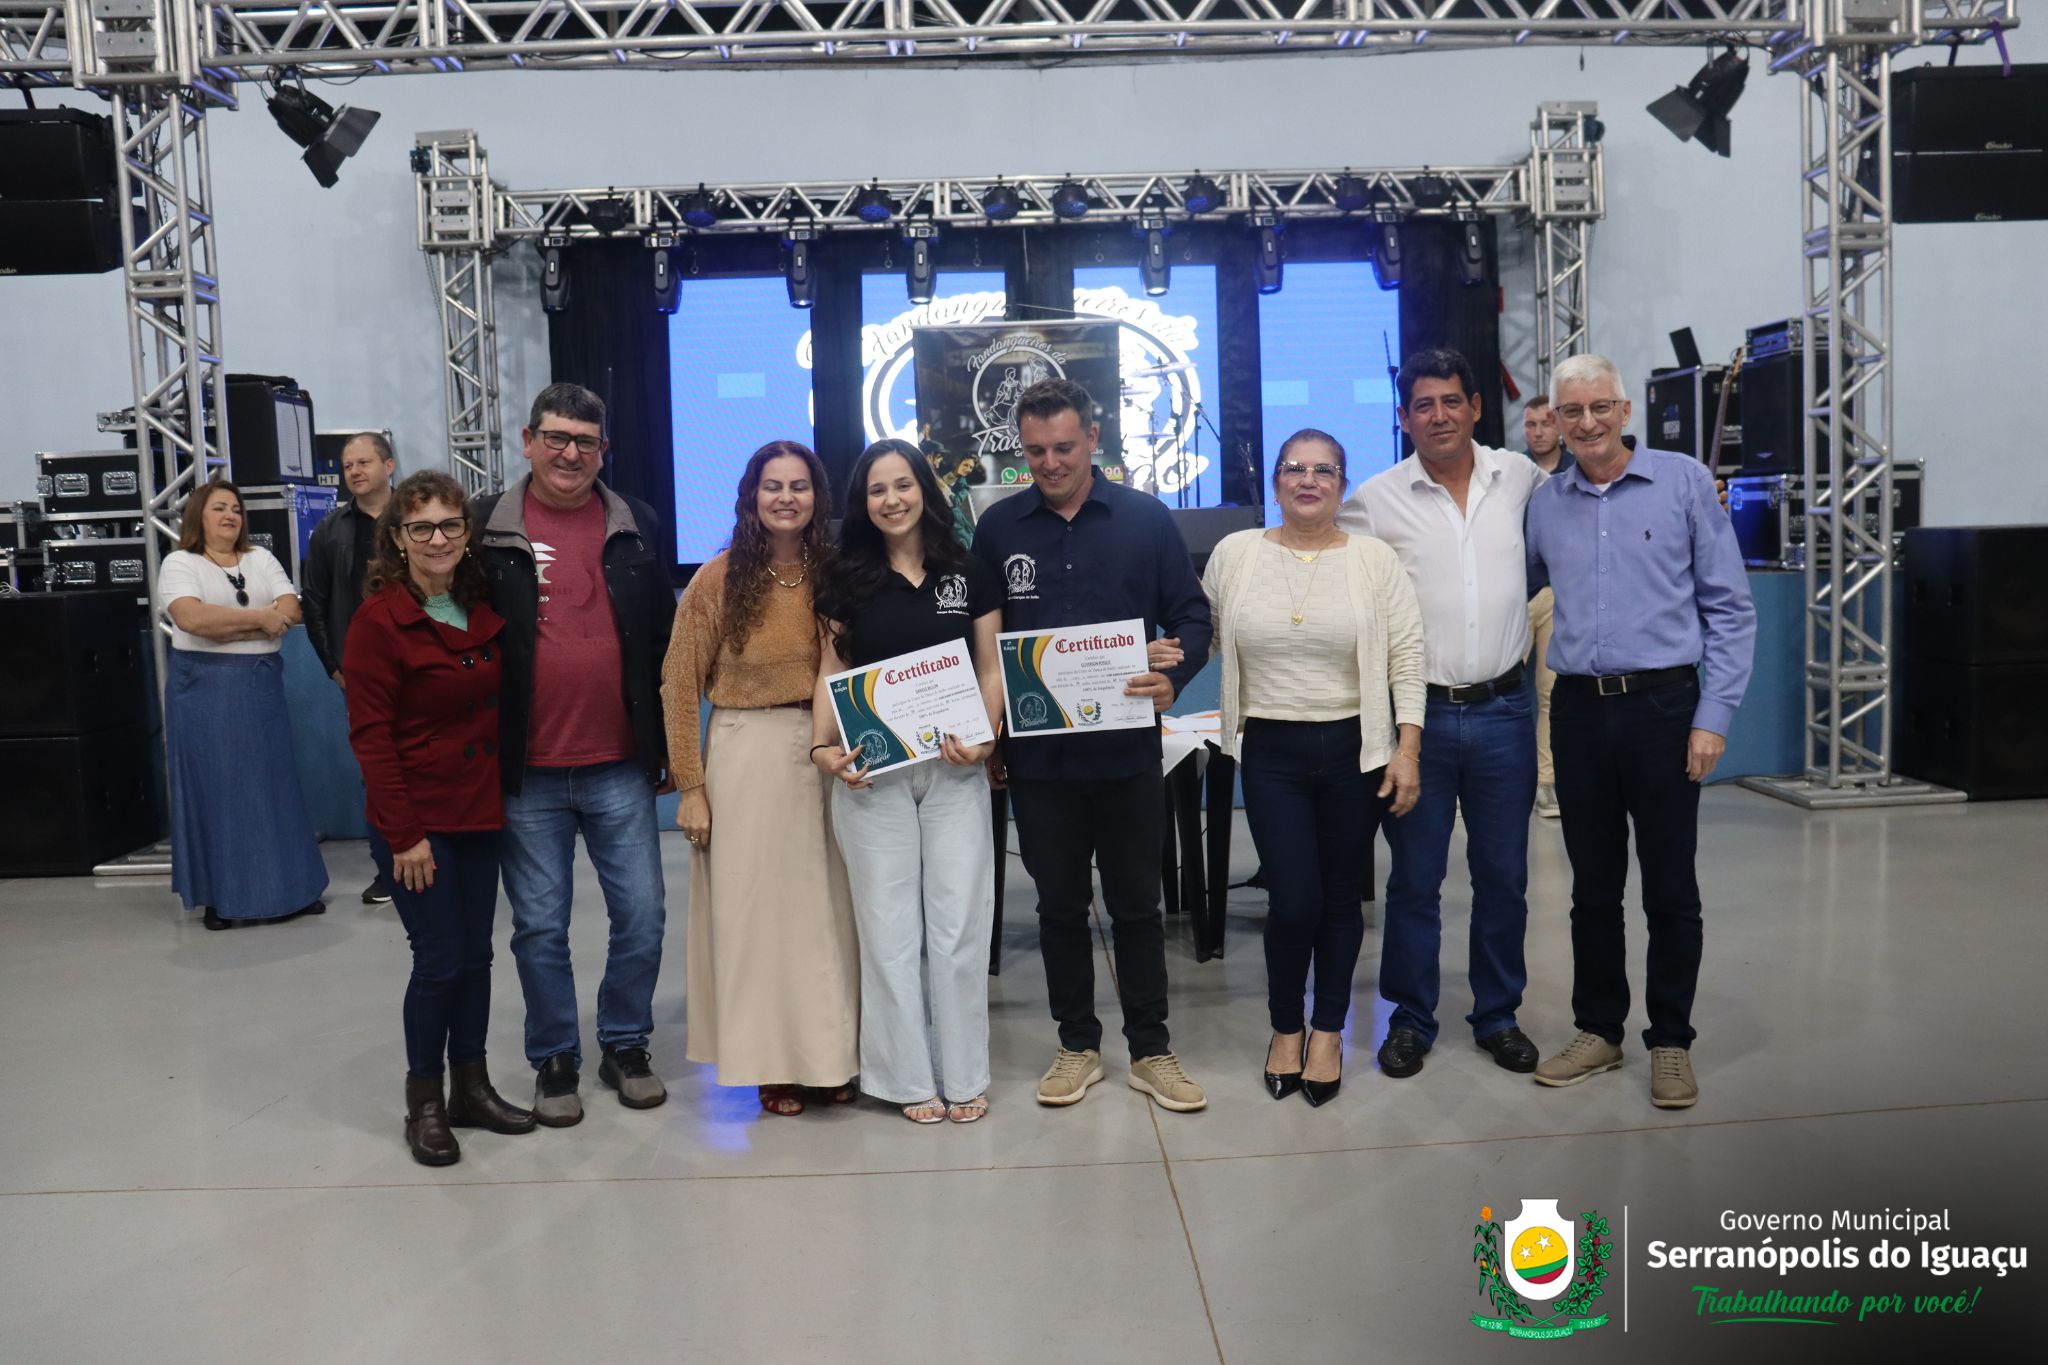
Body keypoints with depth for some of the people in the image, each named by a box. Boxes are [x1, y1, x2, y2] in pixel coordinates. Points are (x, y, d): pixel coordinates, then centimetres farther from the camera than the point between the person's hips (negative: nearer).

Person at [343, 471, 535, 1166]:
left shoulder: (482, 608, 7)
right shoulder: (380, 619, -11)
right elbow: (371, 736, -13)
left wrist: (503, 799, 6)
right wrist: (404, 835, -15)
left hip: (480, 813, 6)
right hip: (416, 821, -6)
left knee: (475, 955, 12)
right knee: (441, 961, -2)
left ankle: (471, 1088, 27)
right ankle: (424, 1102, 17)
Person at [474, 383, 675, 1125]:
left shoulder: (636, 527, 5)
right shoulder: (486, 528, -1)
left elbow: (663, 640, 9)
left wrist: (669, 744, 9)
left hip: (620, 767, 2)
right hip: (525, 772, -1)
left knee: (641, 916, 7)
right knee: (540, 927, 10)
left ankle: (626, 1046, 27)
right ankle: (553, 1060, 26)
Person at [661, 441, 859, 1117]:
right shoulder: (720, 578, -4)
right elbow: (680, 685, -3)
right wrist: (690, 786, -7)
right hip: (746, 756, -2)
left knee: (828, 904, 8)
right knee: (755, 905, 5)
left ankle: (831, 1055, 23)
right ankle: (771, 1062, 19)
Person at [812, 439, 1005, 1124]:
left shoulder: (970, 574, 5)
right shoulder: (847, 578, 6)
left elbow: (991, 670, 6)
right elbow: (831, 673, 6)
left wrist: (984, 737, -10)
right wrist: (823, 747, -9)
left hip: (954, 769, 0)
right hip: (872, 772, 0)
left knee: (959, 921, 3)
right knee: (889, 925, 4)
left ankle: (964, 1075, 17)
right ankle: (909, 1077, 16)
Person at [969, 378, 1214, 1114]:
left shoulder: (1146, 519, -2)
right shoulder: (998, 526, 2)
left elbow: (1191, 616, 1)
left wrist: (1174, 676, -20)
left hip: (1125, 749, -1)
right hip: (1037, 754, 1)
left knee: (1136, 904, 10)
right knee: (1060, 906, 13)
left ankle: (1151, 1050, 24)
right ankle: (1078, 1045, 28)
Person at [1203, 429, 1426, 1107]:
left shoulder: (1375, 559, 0)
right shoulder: (1234, 554, 3)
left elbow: (1406, 658, -2)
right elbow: (1203, 638, 12)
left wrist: (1408, 748, -7)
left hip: (1355, 749, 0)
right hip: (1270, 752, 0)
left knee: (1339, 897, 10)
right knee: (1293, 901, -4)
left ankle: (1328, 1031, 28)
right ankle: (1285, 1026, 22)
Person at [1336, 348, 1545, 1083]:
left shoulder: (1521, 477, 4)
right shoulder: (1376, 499, -3)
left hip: (1503, 710, 2)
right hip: (1418, 713, -2)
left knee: (1504, 876, 12)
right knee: (1414, 877, 7)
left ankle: (1498, 1014, 28)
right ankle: (1410, 1018, 22)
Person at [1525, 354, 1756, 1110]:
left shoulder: (1684, 481, -2)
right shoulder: (1544, 503, 8)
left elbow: (1730, 608, -3)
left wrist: (1714, 715, -8)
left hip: (1662, 706, -3)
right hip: (1579, 710, 3)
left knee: (1670, 889, 5)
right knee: (1593, 886, 12)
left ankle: (1671, 1041, 20)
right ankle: (1597, 1030, 25)